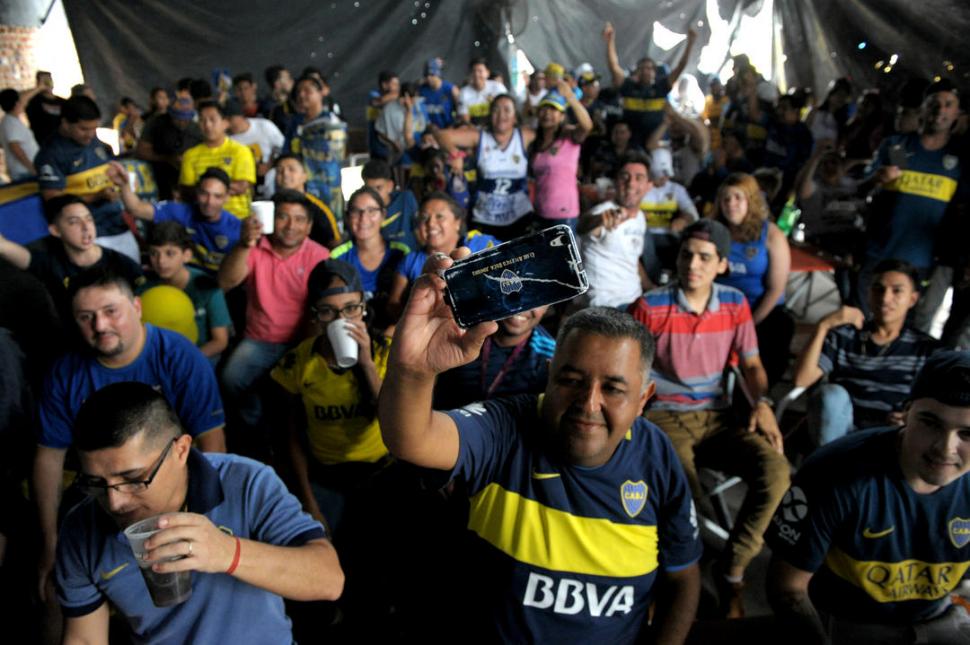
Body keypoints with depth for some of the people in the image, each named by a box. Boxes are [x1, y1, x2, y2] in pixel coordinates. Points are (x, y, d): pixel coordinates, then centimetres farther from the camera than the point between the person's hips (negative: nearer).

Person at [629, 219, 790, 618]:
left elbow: (751, 364, 11)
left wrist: (762, 403, -9)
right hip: (665, 416, -4)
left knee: (775, 472, -23)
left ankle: (730, 570, -1)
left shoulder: (735, 303, 5)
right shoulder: (650, 306, -8)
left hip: (717, 415, 4)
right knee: (686, 496, -32)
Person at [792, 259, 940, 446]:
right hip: (838, 433, 0)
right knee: (832, 393, -30)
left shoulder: (928, 348, 9)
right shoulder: (843, 335, 7)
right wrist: (823, 326, -13)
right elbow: (801, 380, -6)